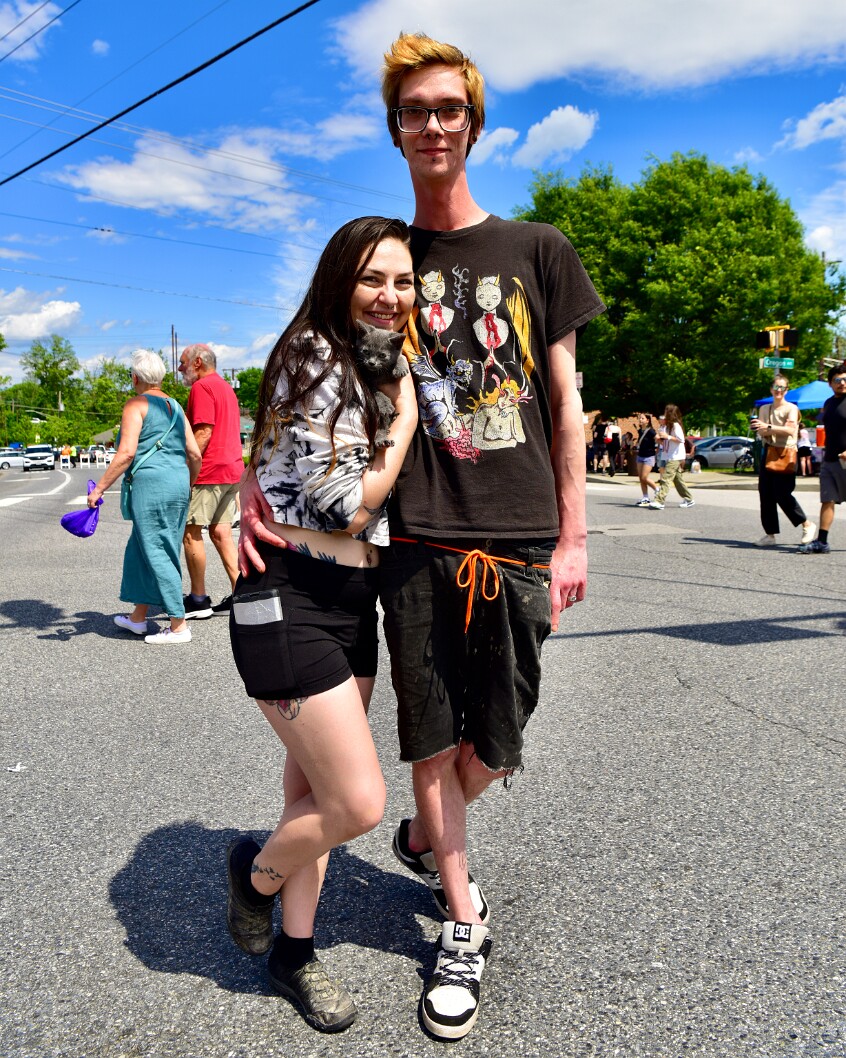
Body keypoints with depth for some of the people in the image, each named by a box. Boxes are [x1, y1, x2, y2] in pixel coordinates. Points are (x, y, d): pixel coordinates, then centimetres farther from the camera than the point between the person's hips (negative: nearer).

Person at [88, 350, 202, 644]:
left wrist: (99, 487, -10)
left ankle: (179, 626, 2)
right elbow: (194, 454, 13)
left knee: (157, 554, -1)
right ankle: (138, 617, 27)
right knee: (141, 549, 18)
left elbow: (127, 452, -15)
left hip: (151, 483, -8)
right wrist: (188, 486, 28)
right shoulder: (175, 406, 17)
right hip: (179, 482, 8)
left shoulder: (136, 405, -3)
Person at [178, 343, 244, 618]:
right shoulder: (225, 387, 21)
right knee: (221, 532, 11)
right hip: (232, 469, 9)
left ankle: (198, 600, 3)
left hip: (208, 472, -9)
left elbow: (203, 432, -19)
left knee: (190, 533, -1)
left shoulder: (202, 387, -9)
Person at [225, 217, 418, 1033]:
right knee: (358, 803, -7)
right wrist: (406, 418, -9)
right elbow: (349, 508, -18)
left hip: (353, 599, 9)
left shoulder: (379, 367, 14)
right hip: (289, 600, -9)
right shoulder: (312, 360, -14)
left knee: (317, 786, 17)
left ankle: (294, 949, 36)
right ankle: (258, 872, 25)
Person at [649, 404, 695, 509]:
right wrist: (659, 438, 3)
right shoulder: (668, 426, 18)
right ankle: (688, 499, 25)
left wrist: (667, 436, -22)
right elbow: (665, 442, 22)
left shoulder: (676, 425, -11)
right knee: (677, 479, 15)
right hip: (671, 457, 10)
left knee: (666, 478, -18)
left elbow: (681, 439, -20)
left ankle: (659, 501, -25)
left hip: (676, 457, -10)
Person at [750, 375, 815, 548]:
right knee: (765, 495, 0)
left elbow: (790, 430, -17)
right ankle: (770, 534, 6)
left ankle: (807, 524, 8)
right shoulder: (764, 409, 15)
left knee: (782, 494, -12)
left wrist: (768, 427, -27)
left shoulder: (791, 408, -1)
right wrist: (759, 428, -12)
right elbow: (762, 433, 11)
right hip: (768, 452, 6)